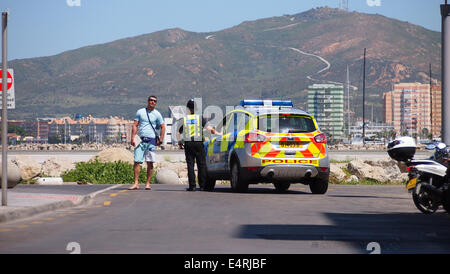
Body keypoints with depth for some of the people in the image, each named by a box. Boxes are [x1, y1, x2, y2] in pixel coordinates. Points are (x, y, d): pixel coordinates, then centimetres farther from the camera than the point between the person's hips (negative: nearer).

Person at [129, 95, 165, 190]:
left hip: (151, 140, 0)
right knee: (137, 161, -6)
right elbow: (135, 125, 6)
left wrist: (161, 140, -1)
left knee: (150, 163, -2)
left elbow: (163, 127, 9)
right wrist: (132, 138, -3)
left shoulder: (157, 114, 7)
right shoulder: (140, 112, 8)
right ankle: (136, 183, -5)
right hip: (140, 140, 1)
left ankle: (148, 183, 5)